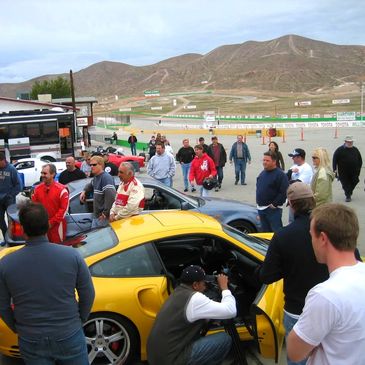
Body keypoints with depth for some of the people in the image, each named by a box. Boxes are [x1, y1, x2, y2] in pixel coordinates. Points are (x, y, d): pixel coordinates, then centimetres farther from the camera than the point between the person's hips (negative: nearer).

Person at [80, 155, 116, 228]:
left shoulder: (106, 177, -20)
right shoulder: (95, 177, 12)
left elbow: (110, 196, -29)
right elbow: (90, 185, 36)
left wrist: (106, 212, -26)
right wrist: (84, 191, 16)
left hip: (103, 216, -10)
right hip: (96, 215, 10)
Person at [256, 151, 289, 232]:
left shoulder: (280, 174, -12)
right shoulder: (262, 173, 13)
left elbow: (284, 192, -19)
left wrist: (274, 204, -18)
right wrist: (258, 201, 13)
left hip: (273, 209, -8)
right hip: (261, 208, 8)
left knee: (276, 231, -6)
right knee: (265, 231, 16)